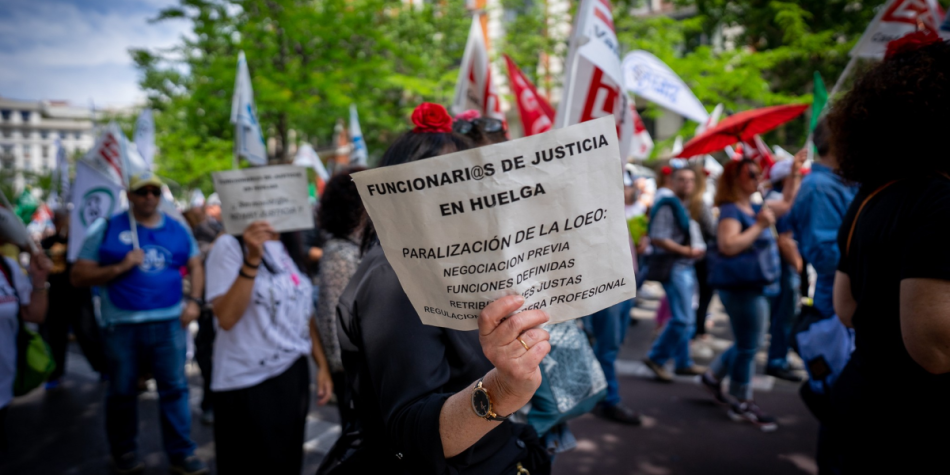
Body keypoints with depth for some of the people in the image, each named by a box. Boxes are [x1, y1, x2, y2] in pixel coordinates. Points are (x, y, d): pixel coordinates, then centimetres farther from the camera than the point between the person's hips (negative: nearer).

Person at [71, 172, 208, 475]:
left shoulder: (177, 229, 7)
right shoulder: (106, 228, -2)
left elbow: (195, 264, 16)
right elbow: (78, 276, -2)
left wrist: (194, 300, 2)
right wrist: (120, 267, -16)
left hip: (169, 322, 2)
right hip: (121, 325, -1)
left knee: (175, 388, 5)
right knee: (122, 392, 12)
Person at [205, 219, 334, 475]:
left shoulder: (291, 248, 10)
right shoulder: (230, 246, -11)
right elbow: (226, 318, -23)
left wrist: (322, 365, 8)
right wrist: (252, 259, -30)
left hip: (295, 374, 6)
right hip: (248, 382, -6)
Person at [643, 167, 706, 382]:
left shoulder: (688, 208, 18)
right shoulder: (667, 206, -13)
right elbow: (657, 238, -22)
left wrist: (699, 249, 8)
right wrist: (685, 250, -19)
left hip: (687, 267, 10)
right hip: (673, 267, -10)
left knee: (685, 319, 15)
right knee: (683, 319, -10)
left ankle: (683, 363, 24)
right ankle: (656, 358, 2)